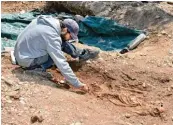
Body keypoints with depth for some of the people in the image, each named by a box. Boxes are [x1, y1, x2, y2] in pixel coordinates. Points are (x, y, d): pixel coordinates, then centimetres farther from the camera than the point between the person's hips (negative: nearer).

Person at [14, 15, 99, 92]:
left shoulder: (49, 20, -4)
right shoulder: (51, 36, -28)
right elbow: (61, 63, -28)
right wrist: (77, 84, -24)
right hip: (27, 61, -9)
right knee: (61, 44, -14)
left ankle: (80, 54, 13)